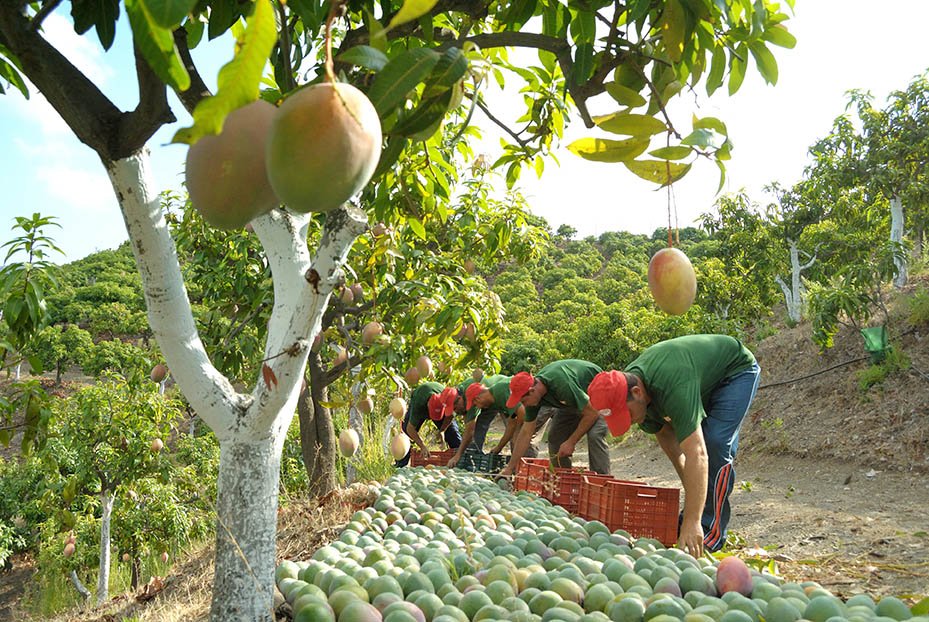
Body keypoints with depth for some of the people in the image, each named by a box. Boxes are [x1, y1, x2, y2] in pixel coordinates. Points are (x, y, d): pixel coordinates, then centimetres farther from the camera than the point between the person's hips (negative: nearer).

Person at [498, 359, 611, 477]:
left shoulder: (561, 384, -41)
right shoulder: (534, 394, -16)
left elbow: (592, 414, -31)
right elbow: (526, 432, -8)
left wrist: (571, 442, -24)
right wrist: (510, 468, -7)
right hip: (573, 400, 7)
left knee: (595, 434, -27)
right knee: (555, 435, -2)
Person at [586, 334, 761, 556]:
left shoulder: (673, 387, -44)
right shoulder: (625, 386, -18)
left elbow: (697, 454, -47)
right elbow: (665, 433, -6)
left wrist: (692, 523, -49)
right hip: (706, 380, 8)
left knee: (714, 444, -21)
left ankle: (711, 530, -11)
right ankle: (689, 520, 18)